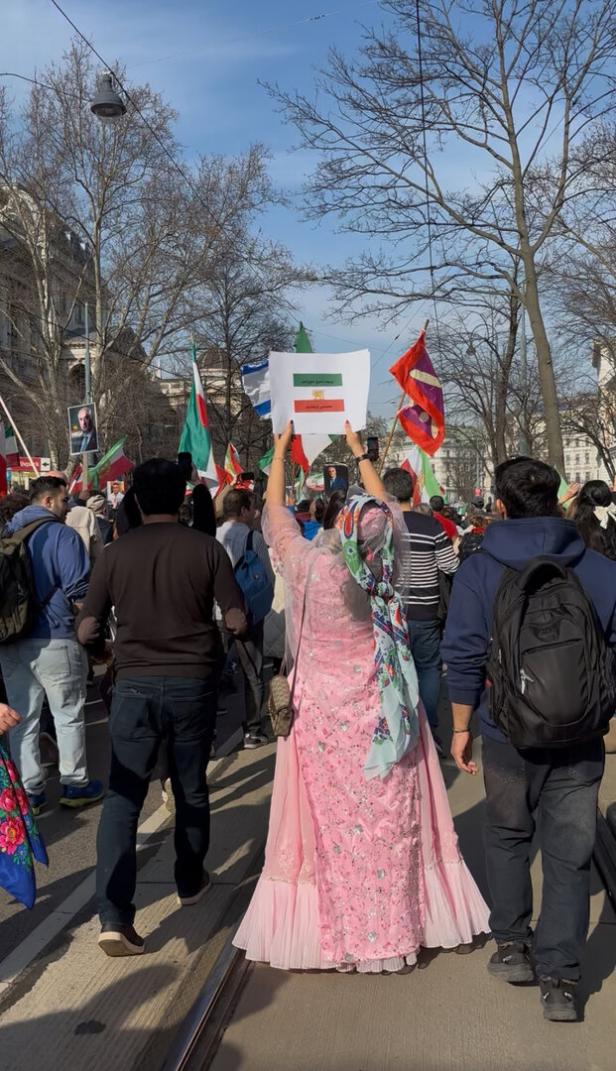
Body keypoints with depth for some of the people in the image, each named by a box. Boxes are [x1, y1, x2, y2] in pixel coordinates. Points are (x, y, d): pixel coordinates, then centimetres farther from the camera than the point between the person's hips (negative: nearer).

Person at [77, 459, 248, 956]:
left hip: (136, 684, 0)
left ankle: (114, 916, -7)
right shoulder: (207, 548, -6)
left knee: (123, 796, 1)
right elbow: (237, 622, -6)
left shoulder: (116, 553, -4)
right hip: (194, 682, 1)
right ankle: (191, 882, 35)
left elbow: (87, 631, -1)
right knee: (191, 789, 18)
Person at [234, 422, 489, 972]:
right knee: (389, 819, 9)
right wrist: (359, 450, 19)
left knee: (331, 818, 7)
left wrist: (281, 450, 14)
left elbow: (275, 508, 1)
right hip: (377, 713, 1)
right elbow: (384, 505, 8)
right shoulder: (378, 565, -11)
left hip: (322, 714, -1)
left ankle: (336, 930, 16)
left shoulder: (306, 563, -16)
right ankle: (393, 927, 19)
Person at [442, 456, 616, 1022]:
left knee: (507, 837, 21)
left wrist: (461, 728, 2)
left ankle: (512, 945, 28)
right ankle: (559, 978, 11)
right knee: (570, 855, 9)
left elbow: (464, 657, -8)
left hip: (509, 737, 0)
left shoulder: (478, 570, -7)